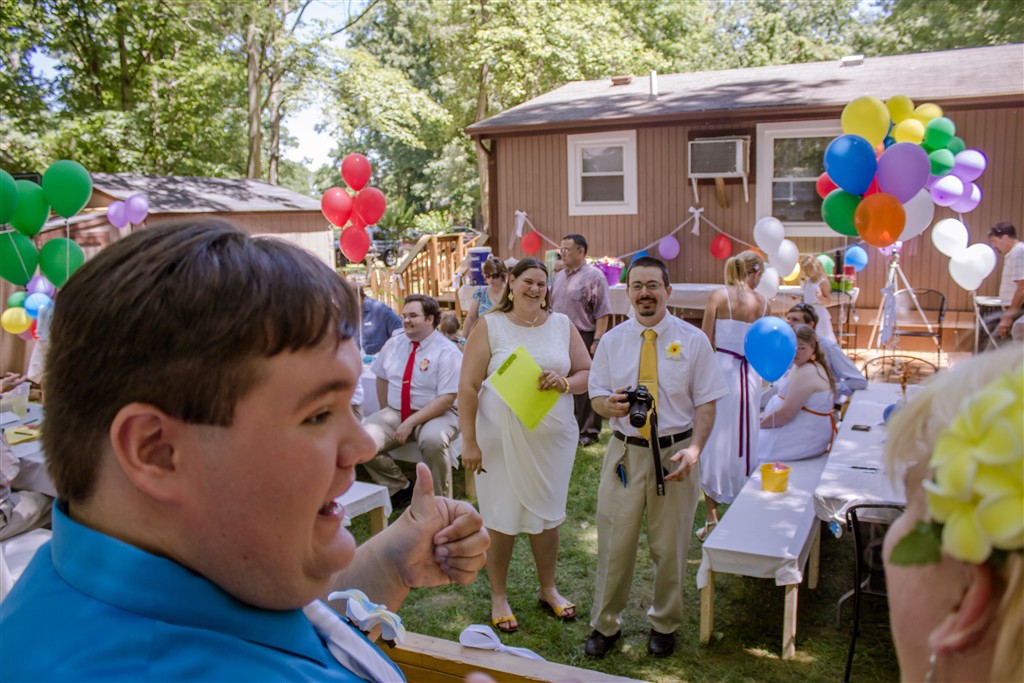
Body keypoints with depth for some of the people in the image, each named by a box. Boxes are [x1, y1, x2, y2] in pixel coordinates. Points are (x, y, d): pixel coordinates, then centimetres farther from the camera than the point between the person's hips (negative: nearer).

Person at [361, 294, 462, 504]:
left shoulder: (447, 352, -11)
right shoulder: (394, 344, 7)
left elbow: (446, 400, -17)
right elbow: (381, 377, 19)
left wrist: (411, 422, -22)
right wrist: (386, 414, 7)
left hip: (435, 414, -5)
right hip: (395, 412, 6)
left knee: (433, 441, -38)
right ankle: (400, 488, 3)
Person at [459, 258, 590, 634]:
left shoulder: (562, 324, 7)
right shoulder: (490, 326, -3)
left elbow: (588, 373, 6)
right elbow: (468, 386, -7)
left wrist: (564, 383, -16)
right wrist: (469, 441, -11)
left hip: (553, 437, 3)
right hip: (502, 439, -3)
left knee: (547, 514, 14)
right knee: (501, 517, 6)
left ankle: (548, 589, 35)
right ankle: (498, 596, 26)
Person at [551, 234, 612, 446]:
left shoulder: (594, 276, -8)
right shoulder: (559, 276, 15)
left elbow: (603, 313, -13)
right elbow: (551, 308, 22)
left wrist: (597, 341, -19)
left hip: (584, 339, -7)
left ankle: (589, 431, 12)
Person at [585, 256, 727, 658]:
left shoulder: (693, 340, -2)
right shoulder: (612, 341, 4)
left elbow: (707, 402, -3)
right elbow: (597, 397, 6)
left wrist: (694, 450, -17)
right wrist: (611, 405, -19)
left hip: (675, 453, -1)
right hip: (624, 452, 1)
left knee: (670, 546, 12)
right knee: (614, 543, 7)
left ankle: (664, 625, 34)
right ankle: (605, 625, 27)